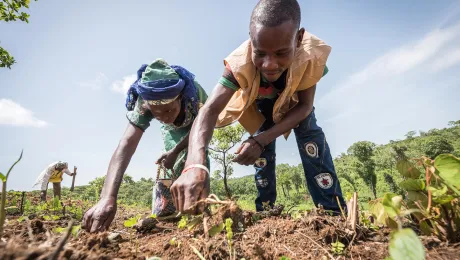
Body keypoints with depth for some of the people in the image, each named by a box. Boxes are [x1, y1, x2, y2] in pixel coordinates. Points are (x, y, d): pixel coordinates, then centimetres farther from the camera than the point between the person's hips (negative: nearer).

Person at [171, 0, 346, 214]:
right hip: (262, 106, 0)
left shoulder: (312, 54, -40)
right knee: (262, 156, -2)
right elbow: (210, 109, -51)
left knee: (312, 142, -17)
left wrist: (261, 140, -44)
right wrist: (195, 163, -71)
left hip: (295, 102, 0)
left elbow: (305, 105, -30)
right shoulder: (240, 63, -41)